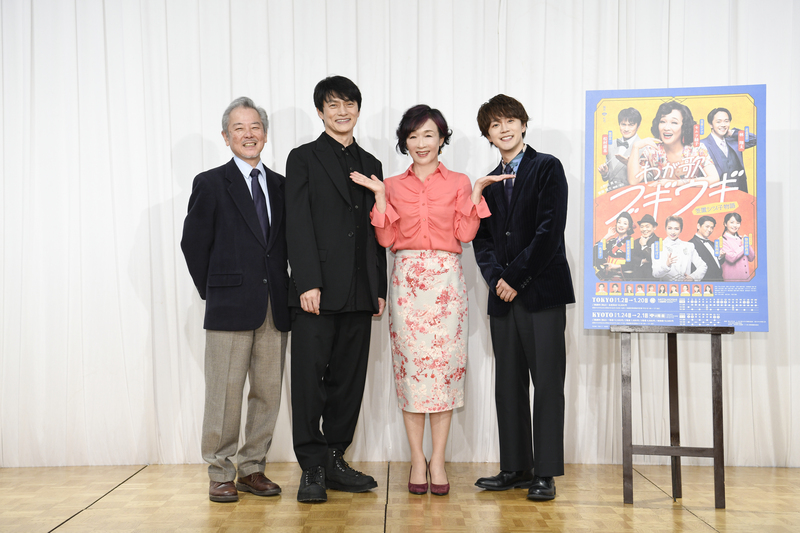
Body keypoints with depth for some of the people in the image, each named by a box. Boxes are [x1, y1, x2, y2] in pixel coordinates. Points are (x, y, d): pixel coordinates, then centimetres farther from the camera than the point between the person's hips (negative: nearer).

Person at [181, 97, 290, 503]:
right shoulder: (210, 184, 1)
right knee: (225, 393, -1)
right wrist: (212, 292, 2)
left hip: (275, 306, 4)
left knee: (268, 392, 7)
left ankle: (252, 468, 20)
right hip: (230, 306, -4)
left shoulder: (280, 185, 13)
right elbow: (193, 244, 2)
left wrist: (285, 292, 5)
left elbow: (287, 242, 14)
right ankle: (220, 474, 12)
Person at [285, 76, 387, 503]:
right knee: (310, 377, -3)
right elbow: (298, 225, -6)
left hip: (359, 293, 5)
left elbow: (377, 232, 16)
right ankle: (313, 467, 6)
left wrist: (379, 289, 10)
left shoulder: (371, 165, 18)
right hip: (318, 290, -4)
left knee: (349, 379, 8)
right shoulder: (303, 159, 4)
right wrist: (308, 283, -15)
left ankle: (335, 459, 18)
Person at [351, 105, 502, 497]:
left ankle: (438, 460, 6)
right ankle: (417, 459, 8)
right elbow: (385, 238, 4)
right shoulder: (393, 185, 12)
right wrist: (379, 194, -1)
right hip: (406, 279, 1)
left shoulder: (458, 183, 10)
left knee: (445, 364, -2)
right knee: (410, 364, -1)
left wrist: (476, 191, -3)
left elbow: (465, 233, 0)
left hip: (445, 280, 0)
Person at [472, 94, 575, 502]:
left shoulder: (547, 168, 1)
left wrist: (516, 277, -12)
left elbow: (550, 230, -10)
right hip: (503, 297, 6)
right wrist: (496, 277, -6)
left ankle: (544, 474, 4)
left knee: (546, 383, -3)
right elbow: (481, 239, 12)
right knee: (508, 385, 8)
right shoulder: (487, 183, 18)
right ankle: (515, 468, 17)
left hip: (542, 290, -5)